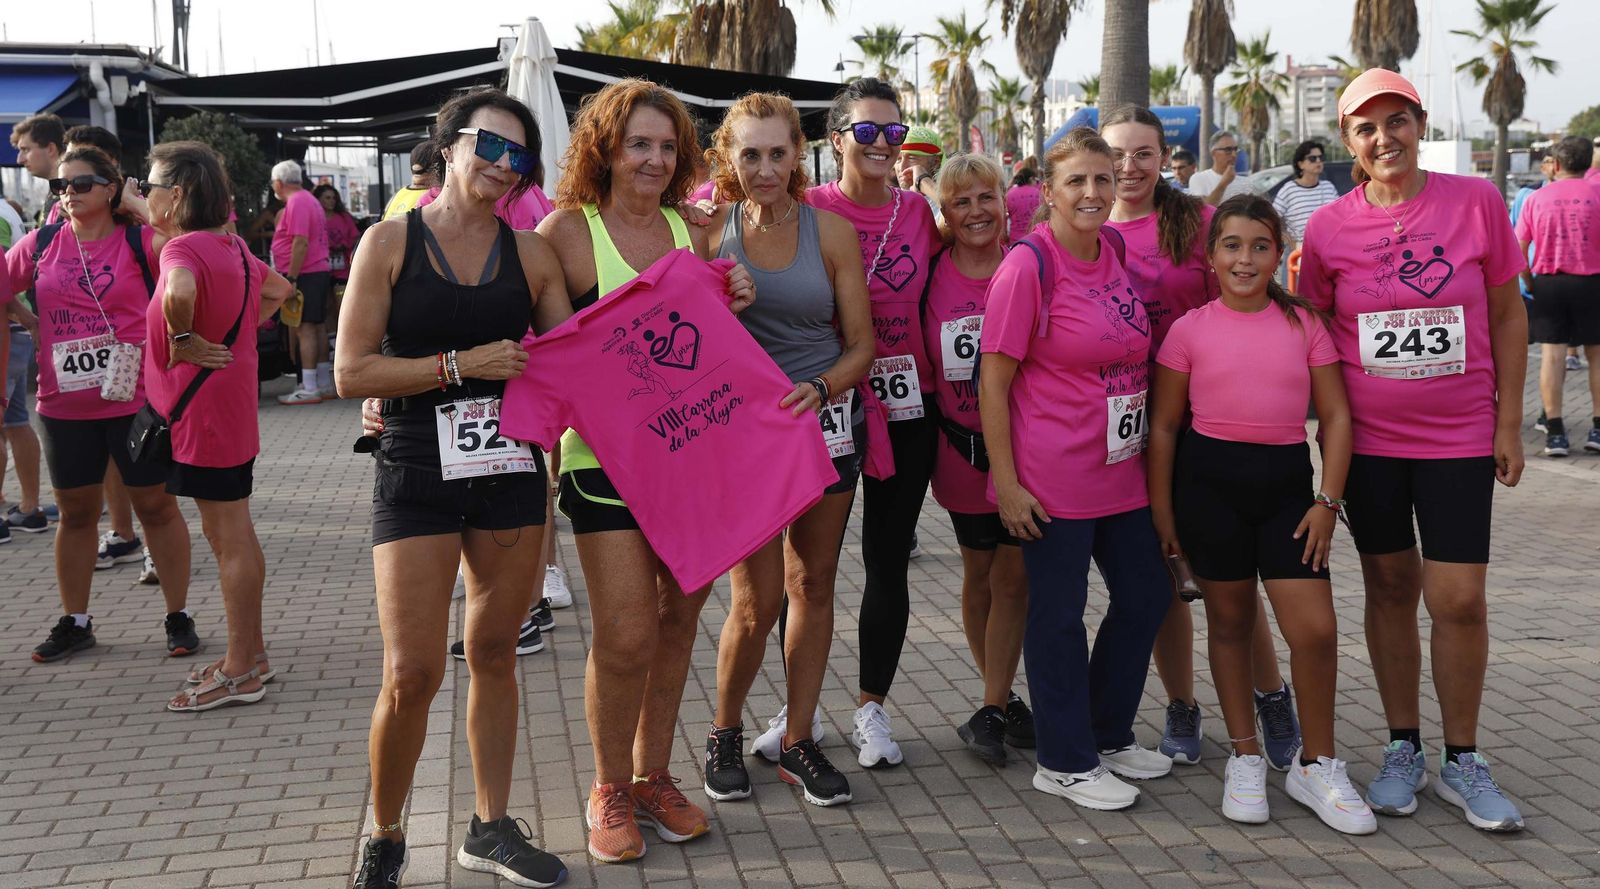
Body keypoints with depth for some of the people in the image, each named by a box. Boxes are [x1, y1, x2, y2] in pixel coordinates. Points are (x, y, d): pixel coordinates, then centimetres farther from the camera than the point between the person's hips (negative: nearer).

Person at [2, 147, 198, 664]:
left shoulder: (138, 241, -5)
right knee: (76, 512, 14)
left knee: (155, 505, 6)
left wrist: (139, 206, -13)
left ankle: (179, 617, 17)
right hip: (64, 405, 4)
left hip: (136, 399, -3)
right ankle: (74, 622, 27)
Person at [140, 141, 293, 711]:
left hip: (203, 410, -9)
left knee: (229, 540, -3)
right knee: (234, 536, 16)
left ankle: (240, 674, 6)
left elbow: (178, 293, -41)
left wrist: (183, 342, -24)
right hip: (230, 404, 9)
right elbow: (278, 290, 27)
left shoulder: (184, 248, -18)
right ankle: (251, 655, 26)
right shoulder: (230, 245, 10)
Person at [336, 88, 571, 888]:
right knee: (411, 675, -6)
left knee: (494, 655, 12)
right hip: (416, 474, -3)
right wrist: (463, 365, -15)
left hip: (511, 471, 4)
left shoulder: (530, 254, 6)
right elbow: (353, 372, -8)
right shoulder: (391, 242, -3)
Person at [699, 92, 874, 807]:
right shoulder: (710, 230, -2)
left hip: (825, 420, 2)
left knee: (814, 584, 9)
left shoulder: (831, 230, -1)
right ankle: (725, 733, 20)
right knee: (758, 599, -3)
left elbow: (861, 345, -1)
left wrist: (818, 388, -18)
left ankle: (796, 741, 22)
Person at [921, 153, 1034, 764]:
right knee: (979, 575, 12)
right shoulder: (932, 273, -3)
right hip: (961, 445, 2)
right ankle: (1007, 700, 27)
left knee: (1012, 576, -2)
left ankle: (991, 713, 6)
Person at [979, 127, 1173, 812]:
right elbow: (993, 381, -13)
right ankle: (1065, 762, 17)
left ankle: (1109, 734, 32)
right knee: (1058, 613, 3)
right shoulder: (1028, 266, -13)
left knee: (1145, 594, 14)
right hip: (1052, 475, -7)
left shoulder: (1117, 253, 7)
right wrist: (1005, 482, -16)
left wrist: (1148, 450, 18)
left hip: (1121, 468, 8)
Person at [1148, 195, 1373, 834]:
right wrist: (1161, 511, 0)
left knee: (1316, 628, -6)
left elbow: (1335, 416, 3)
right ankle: (1245, 758, 26)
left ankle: (1316, 766, 13)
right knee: (1229, 620, 11)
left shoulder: (1304, 324, 3)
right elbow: (1163, 425, 3)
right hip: (1210, 477, -1)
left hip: (1287, 480, 1)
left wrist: (1328, 500, -5)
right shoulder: (1190, 330, 0)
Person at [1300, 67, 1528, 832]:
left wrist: (1509, 424, 0)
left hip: (1459, 438, -1)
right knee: (1390, 588, 11)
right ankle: (1403, 750, 25)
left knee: (1459, 599, -2)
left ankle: (1462, 761, 17)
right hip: (1367, 438, 1)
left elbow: (1507, 316, 1)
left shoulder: (1476, 202, -5)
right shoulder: (1329, 227, -3)